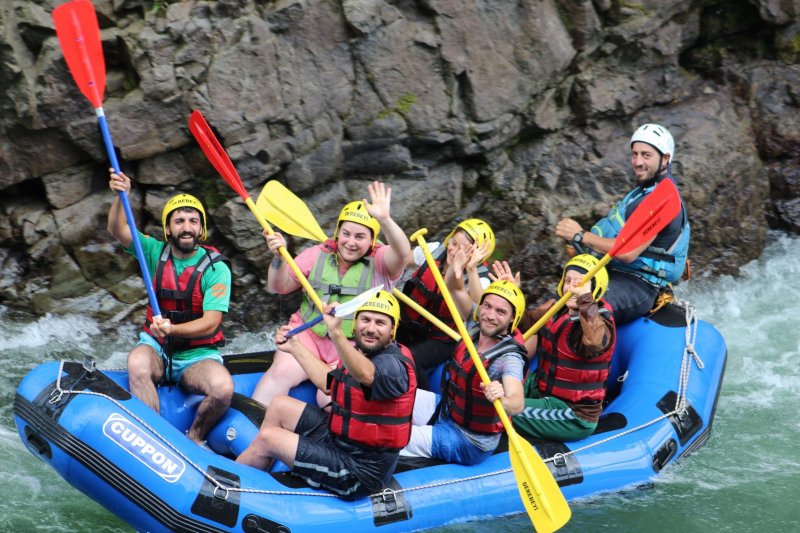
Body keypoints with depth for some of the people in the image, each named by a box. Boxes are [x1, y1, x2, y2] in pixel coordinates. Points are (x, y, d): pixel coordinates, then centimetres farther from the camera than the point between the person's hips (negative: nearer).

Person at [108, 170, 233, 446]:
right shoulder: (156, 253, 1)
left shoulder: (216, 268, -9)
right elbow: (118, 230, -14)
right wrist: (120, 196, -33)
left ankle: (194, 437, -4)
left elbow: (211, 322, -17)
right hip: (157, 348, 2)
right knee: (137, 363, -34)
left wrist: (172, 329, -34)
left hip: (198, 355, -2)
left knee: (223, 388, -32)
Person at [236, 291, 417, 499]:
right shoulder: (360, 351, 6)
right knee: (280, 406, 15)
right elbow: (329, 383, 24)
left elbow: (366, 375, -49)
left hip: (359, 473, -10)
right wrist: (295, 347, 24)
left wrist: (336, 333, -63)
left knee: (267, 439, -7)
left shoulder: (395, 364, -25)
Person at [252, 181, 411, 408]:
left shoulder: (380, 262, -4)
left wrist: (385, 220, -45)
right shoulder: (317, 255, 6)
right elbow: (279, 287, 6)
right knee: (281, 372, -23)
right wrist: (279, 258, -14)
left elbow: (402, 252, -27)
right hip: (308, 333, 2)